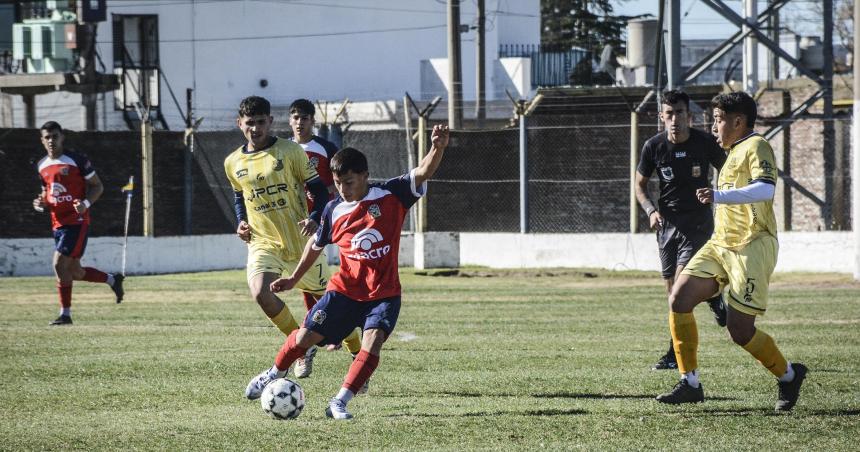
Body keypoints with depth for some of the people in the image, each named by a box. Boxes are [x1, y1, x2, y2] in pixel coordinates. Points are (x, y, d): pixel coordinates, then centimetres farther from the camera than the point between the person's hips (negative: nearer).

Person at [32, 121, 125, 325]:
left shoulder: (77, 160, -7)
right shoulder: (42, 165, 11)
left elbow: (98, 186, -3)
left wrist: (86, 203, -20)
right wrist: (41, 203, 2)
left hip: (77, 222, -7)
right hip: (57, 223, 7)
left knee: (60, 264, -16)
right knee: (75, 272, 9)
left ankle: (65, 314, -7)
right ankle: (112, 279, 33)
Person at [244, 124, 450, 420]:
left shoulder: (391, 196, -9)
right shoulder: (334, 211, 0)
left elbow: (423, 173, -23)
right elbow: (316, 245, 17)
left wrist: (438, 148, -43)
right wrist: (294, 279, 22)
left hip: (384, 293, -2)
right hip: (345, 290, 2)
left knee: (372, 342, -23)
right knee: (305, 337, 0)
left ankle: (340, 402, -15)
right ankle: (275, 374, 30)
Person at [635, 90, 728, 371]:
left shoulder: (705, 143, -10)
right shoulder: (654, 147, -5)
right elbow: (640, 185, 7)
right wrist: (651, 211, -10)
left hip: (698, 220, -4)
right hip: (667, 220, 4)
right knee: (671, 288, 4)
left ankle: (675, 355, -10)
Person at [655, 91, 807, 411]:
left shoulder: (756, 146, -8)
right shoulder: (735, 153, 21)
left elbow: (765, 189, -27)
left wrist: (719, 197, -37)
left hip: (751, 248, -9)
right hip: (720, 245, 9)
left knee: (740, 330, -9)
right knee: (679, 298, -9)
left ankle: (788, 375, 17)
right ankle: (690, 383, -5)